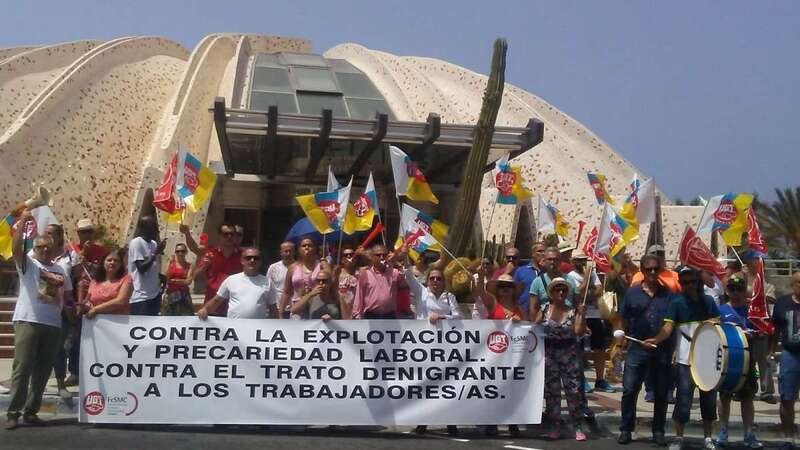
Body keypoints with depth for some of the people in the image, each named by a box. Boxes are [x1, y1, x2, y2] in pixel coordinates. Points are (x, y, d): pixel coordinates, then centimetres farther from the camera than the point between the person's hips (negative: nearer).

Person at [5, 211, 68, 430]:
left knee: (43, 371, 6)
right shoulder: (27, 263, 4)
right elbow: (16, 247, -14)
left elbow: (66, 295, 24)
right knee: (22, 368, -8)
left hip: (53, 324, 5)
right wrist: (22, 221, -20)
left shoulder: (59, 270, 19)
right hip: (27, 321, -5)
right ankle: (13, 413, -4)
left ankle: (31, 411, 14)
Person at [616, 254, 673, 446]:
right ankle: (626, 429, 9)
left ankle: (658, 431, 20)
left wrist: (673, 349, -1)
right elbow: (623, 319, 7)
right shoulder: (632, 292, 3)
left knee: (661, 393, 9)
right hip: (637, 349, -1)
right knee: (629, 390, -3)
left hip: (662, 350, 1)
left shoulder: (667, 293, 3)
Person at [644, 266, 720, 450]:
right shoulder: (677, 302, -4)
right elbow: (668, 326, -13)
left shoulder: (708, 301, 8)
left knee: (709, 397, 10)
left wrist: (712, 322, -8)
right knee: (683, 398, -4)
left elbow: (718, 322, 15)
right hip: (686, 359, -4)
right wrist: (656, 339, -31)